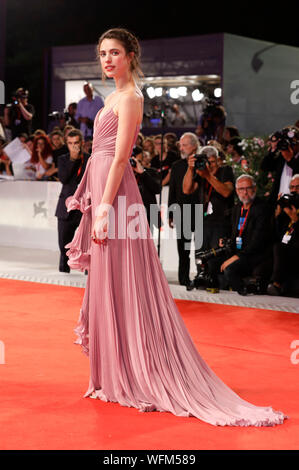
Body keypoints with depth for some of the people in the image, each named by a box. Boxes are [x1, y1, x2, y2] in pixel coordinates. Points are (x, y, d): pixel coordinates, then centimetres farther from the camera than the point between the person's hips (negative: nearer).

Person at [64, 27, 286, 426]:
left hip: (115, 190, -10)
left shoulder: (129, 98, -11)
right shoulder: (115, 95, 18)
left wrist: (105, 207, -21)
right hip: (102, 185, 10)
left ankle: (133, 378, 3)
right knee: (107, 284, 12)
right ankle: (117, 374, 20)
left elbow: (120, 157, -17)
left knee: (119, 286, -5)